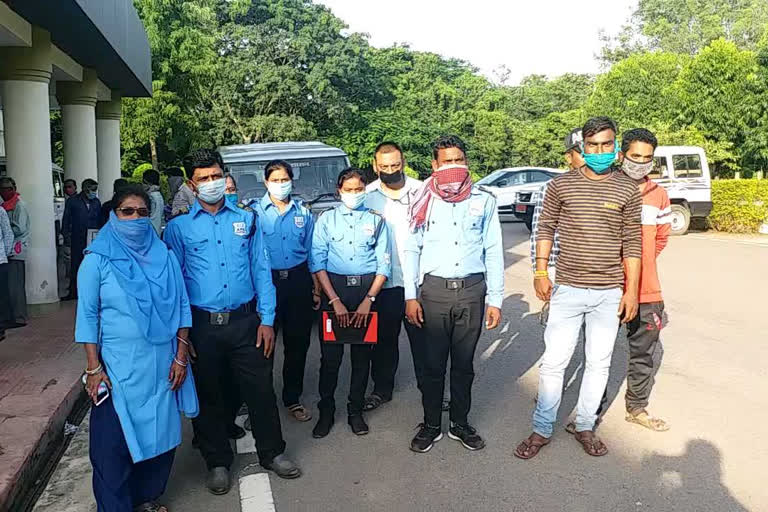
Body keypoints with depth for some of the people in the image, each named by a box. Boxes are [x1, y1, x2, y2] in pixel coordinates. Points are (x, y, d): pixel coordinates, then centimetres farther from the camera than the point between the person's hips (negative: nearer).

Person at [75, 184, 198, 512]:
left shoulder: (165, 256, 2)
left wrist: (181, 356, -1)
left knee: (161, 433, 12)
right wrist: (93, 368, -7)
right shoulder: (97, 260, -5)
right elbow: (88, 316, -4)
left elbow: (181, 307, 4)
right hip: (118, 366, -3)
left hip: (162, 365, 3)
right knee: (114, 440, 5)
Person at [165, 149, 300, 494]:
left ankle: (271, 453, 31)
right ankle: (217, 462, 33)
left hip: (245, 321, 1)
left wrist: (267, 319, 0)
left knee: (260, 389, 9)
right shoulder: (178, 228, 1)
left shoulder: (246, 219, 6)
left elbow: (261, 270, 5)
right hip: (202, 325, -1)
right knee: (209, 396, 13)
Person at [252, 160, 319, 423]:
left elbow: (311, 251, 11)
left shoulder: (304, 212, 8)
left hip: (299, 280, 3)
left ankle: (293, 398, 26)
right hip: (266, 281, -2)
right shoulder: (255, 212, -1)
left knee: (298, 342, 9)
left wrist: (316, 287, 8)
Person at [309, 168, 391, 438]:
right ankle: (326, 411, 18)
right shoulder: (327, 219, 6)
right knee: (330, 355, 1)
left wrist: (368, 300, -10)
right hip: (333, 287, -1)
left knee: (362, 354, 7)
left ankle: (356, 411, 23)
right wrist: (336, 301, -11)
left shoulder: (376, 220, 7)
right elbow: (317, 262, -2)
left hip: (367, 287, 1)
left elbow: (384, 265, 2)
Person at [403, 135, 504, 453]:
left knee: (464, 363, 12)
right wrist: (410, 296, -2)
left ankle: (460, 423, 28)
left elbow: (494, 252, 6)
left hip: (472, 289, 1)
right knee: (433, 363, 7)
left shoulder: (483, 201, 6)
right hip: (434, 290, -1)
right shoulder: (423, 202, 4)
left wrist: (495, 299, 2)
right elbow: (411, 250, 5)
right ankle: (431, 425, 23)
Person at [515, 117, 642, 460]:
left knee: (599, 363, 12)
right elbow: (546, 229, 4)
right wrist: (540, 272, -4)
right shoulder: (561, 185, -1)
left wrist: (631, 290, 0)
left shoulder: (627, 190, 2)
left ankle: (585, 426, 30)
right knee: (553, 362, 3)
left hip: (609, 293, 2)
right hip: (567, 290, -1)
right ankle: (542, 429, 19)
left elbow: (632, 243, 3)